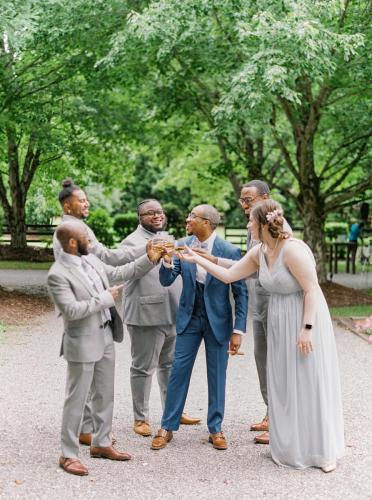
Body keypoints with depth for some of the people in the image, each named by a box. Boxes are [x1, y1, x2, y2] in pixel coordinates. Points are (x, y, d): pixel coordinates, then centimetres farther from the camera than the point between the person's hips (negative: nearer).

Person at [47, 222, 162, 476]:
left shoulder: (91, 260, 5)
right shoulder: (58, 274, -20)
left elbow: (119, 273, 17)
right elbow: (72, 310, -27)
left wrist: (149, 259, 10)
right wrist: (105, 298, -19)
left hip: (106, 338, 8)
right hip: (82, 344, -8)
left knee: (105, 395, 17)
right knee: (77, 399, 2)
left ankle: (101, 443, 32)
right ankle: (69, 454, 13)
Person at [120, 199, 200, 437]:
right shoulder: (133, 242, -8)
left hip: (172, 314, 8)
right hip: (146, 316, -7)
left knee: (171, 364, 17)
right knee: (144, 368, 1)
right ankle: (141, 418, 12)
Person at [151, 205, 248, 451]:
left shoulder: (230, 251, -14)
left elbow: (241, 293, -9)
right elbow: (166, 281, -4)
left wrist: (238, 330, -12)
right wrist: (167, 262, -25)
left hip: (218, 320, -2)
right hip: (189, 318, 3)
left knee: (217, 375, 7)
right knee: (178, 371, 5)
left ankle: (216, 428, 21)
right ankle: (168, 427, 16)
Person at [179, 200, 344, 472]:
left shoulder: (293, 249, -22)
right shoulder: (259, 253, 2)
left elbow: (312, 289, -21)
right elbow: (228, 275, 9)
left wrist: (307, 328, -22)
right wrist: (197, 259, 8)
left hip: (306, 319, -7)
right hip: (280, 325, 7)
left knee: (311, 384, 1)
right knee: (283, 386, 11)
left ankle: (325, 450, 15)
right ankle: (291, 447, 25)